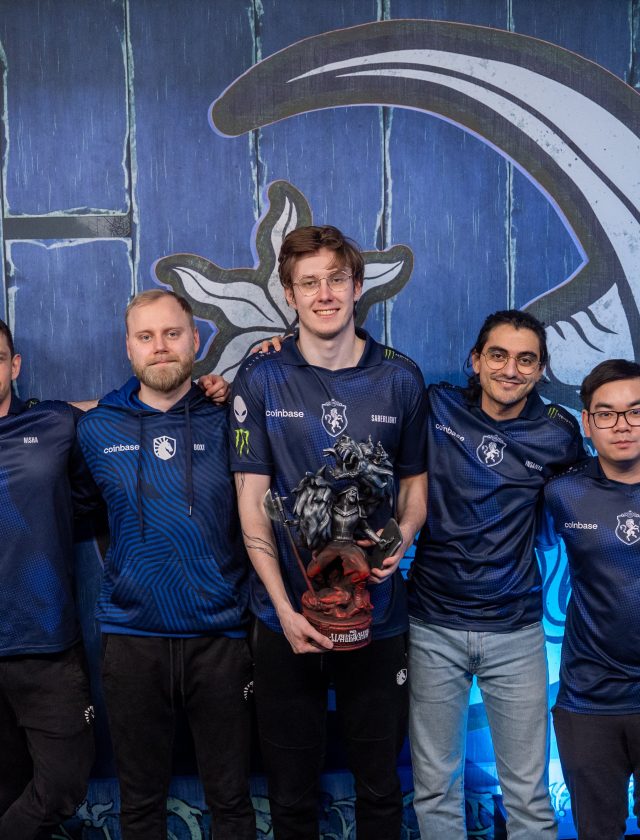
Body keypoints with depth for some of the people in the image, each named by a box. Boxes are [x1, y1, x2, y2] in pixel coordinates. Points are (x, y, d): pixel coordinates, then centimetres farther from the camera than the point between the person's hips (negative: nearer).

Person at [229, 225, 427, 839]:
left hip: (376, 613, 1)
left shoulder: (400, 379, 1)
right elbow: (252, 500, -4)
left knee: (380, 787, 14)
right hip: (286, 615, -1)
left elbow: (415, 481, 10)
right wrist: (285, 609, -12)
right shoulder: (260, 380, -3)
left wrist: (402, 538, -12)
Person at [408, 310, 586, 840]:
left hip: (516, 632, 0)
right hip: (434, 627, 0)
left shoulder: (558, 433, -1)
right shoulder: (437, 408, -3)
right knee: (435, 789, 12)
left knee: (530, 796, 8)